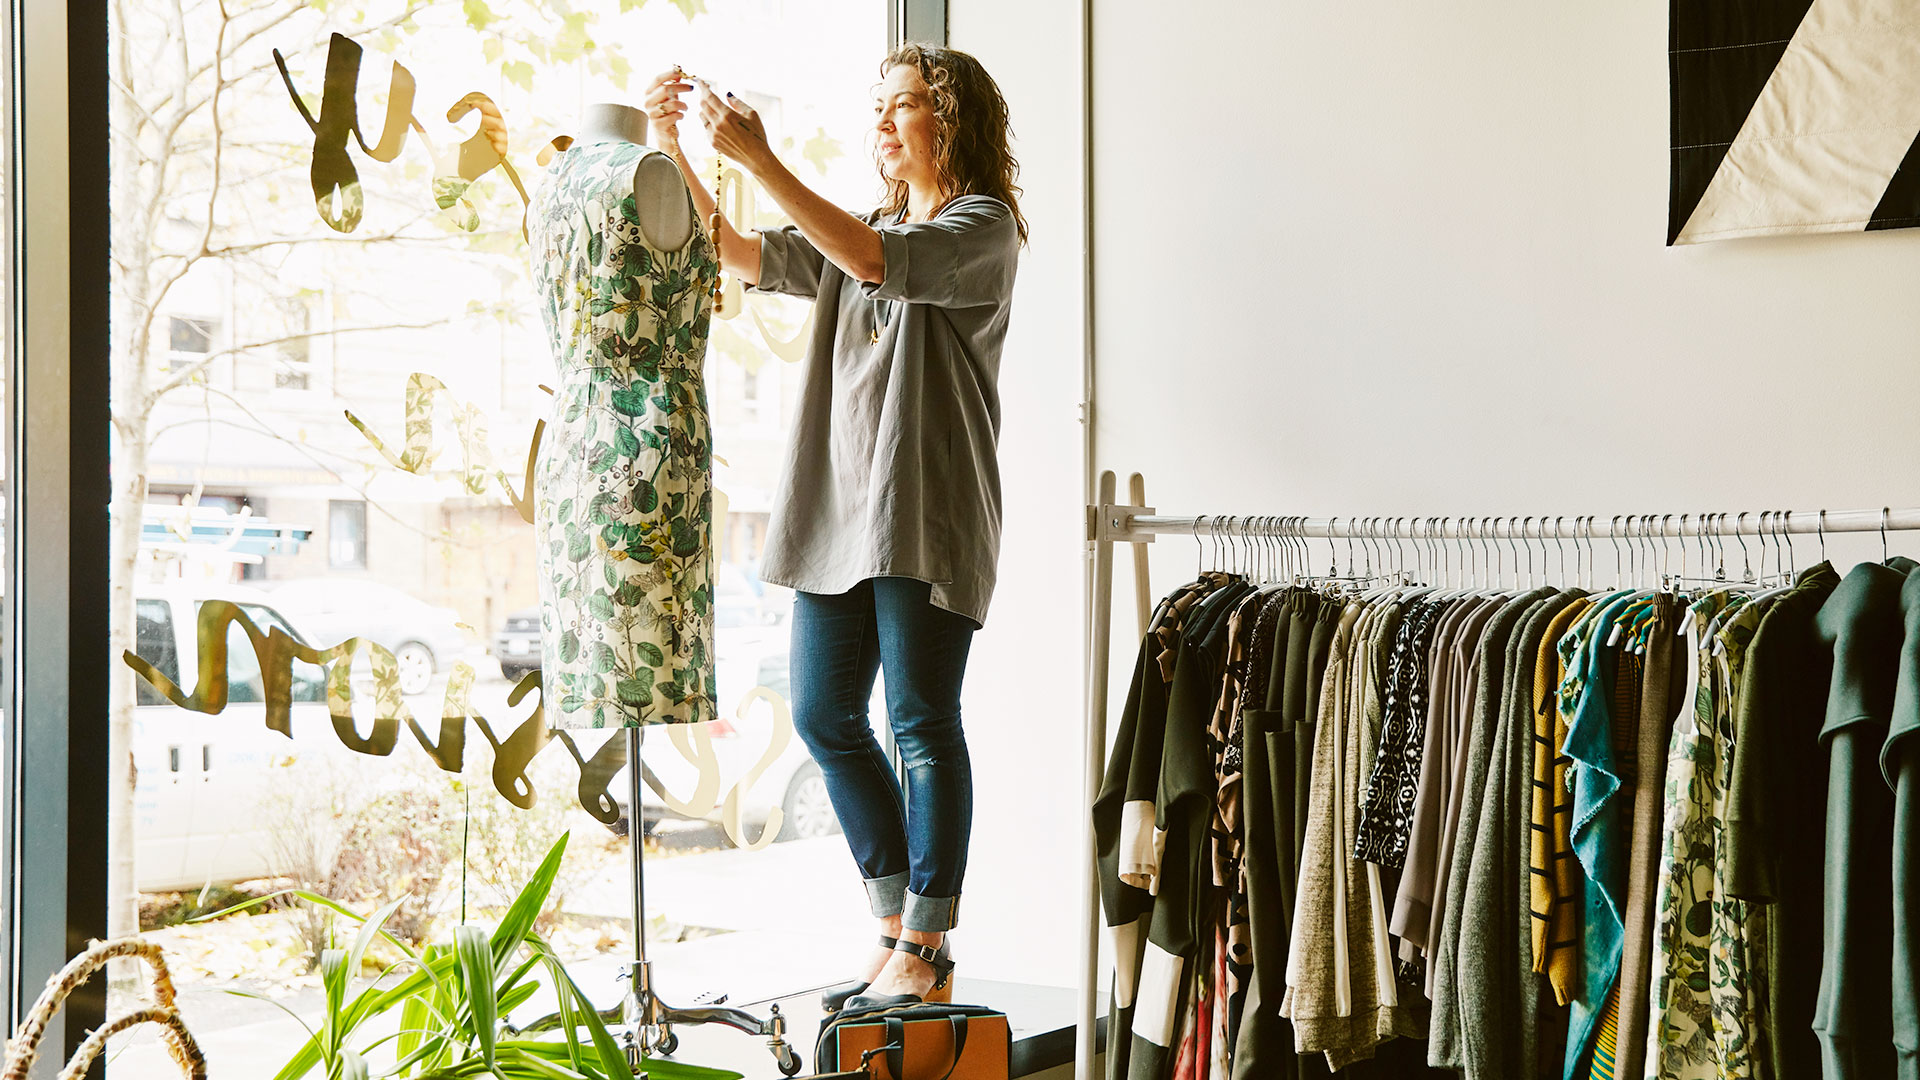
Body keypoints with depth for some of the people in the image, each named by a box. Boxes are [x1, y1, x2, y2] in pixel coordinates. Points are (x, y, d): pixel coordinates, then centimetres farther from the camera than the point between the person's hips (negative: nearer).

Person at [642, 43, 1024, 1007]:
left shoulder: (983, 226, -3)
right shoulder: (861, 233, 22)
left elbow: (875, 262, -20)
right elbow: (740, 257, 16)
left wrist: (759, 160, -22)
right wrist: (674, 151, 5)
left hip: (927, 513, -8)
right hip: (837, 510, 8)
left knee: (922, 724, -5)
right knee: (825, 719, 7)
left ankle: (928, 952, 3)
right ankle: (898, 928, 18)